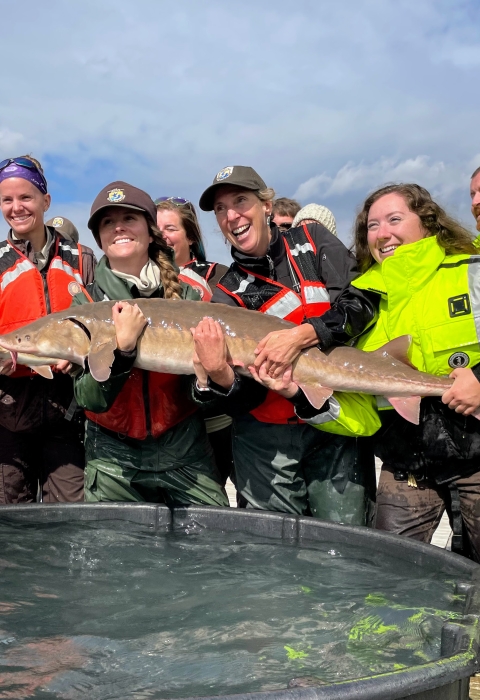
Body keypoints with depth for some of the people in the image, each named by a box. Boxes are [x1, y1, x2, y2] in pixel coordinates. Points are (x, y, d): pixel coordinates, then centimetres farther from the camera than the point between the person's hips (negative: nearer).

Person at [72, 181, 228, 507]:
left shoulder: (186, 296, -3)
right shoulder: (87, 303, -5)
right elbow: (90, 400, -14)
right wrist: (121, 347, -29)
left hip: (184, 453, 0)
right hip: (114, 457, 0)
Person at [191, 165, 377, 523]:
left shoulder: (311, 240, 4)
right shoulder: (228, 295, 1)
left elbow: (361, 301, -9)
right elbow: (245, 391, -6)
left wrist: (302, 334, -25)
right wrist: (219, 376, -29)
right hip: (267, 440, 1)